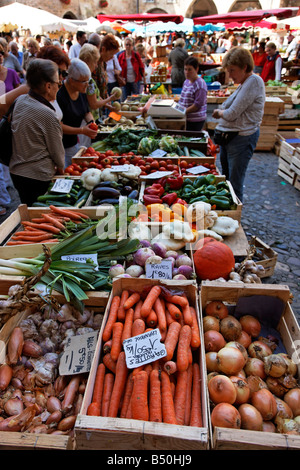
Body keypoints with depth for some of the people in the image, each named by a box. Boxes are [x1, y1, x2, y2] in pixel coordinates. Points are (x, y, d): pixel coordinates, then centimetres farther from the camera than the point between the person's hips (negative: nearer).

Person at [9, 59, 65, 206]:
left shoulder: (20, 101, 1)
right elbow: (57, 151, -11)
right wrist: (60, 167, 11)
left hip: (15, 171, 8)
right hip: (37, 177, -8)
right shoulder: (47, 114, -22)